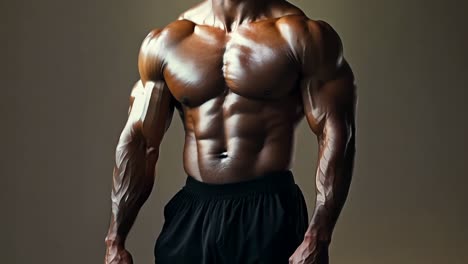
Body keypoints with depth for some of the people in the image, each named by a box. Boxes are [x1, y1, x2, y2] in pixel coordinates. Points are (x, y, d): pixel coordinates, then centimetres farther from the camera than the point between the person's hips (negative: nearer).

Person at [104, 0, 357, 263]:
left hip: (271, 214, -3)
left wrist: (317, 240, -16)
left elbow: (336, 134, -8)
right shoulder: (165, 42, 6)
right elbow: (138, 142, 6)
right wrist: (115, 241, 2)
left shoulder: (299, 35, -4)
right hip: (190, 216, 3)